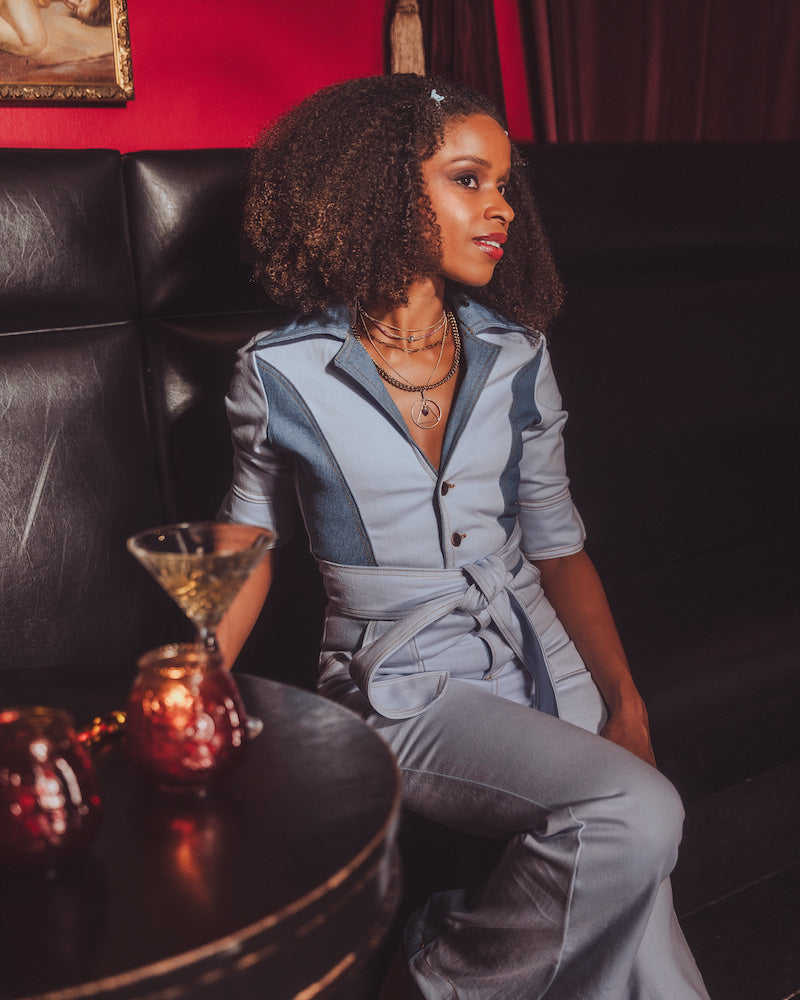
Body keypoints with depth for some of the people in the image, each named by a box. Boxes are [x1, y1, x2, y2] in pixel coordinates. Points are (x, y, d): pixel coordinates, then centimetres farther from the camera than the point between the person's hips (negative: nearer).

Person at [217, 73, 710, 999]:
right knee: (638, 816, -24)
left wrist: (623, 697, -5)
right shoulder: (282, 374, -7)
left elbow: (556, 544, 7)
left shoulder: (516, 358, 3)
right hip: (405, 689, -4)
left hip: (543, 665, 4)